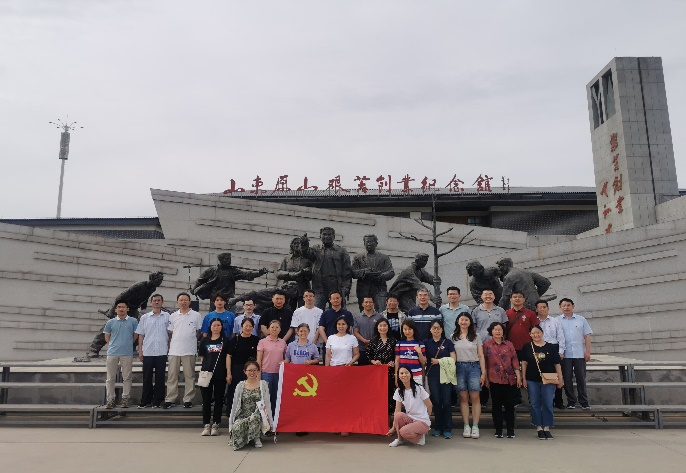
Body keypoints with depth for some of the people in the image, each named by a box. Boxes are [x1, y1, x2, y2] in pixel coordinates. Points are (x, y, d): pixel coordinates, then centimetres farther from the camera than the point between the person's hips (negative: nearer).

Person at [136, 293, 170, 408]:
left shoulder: (167, 316, 4)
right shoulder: (145, 317, 8)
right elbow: (141, 335, 9)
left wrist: (170, 349, 0)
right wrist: (140, 351, 4)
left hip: (162, 352, -1)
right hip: (147, 352, 1)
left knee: (160, 377, 4)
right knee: (147, 378, 6)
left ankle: (157, 401, 12)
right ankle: (145, 400, 15)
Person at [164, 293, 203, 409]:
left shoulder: (196, 315, 2)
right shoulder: (173, 316, 10)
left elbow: (199, 333, 5)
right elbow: (170, 333, 12)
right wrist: (169, 347, 4)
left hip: (189, 351, -2)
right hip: (174, 350, 2)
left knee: (189, 376, 4)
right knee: (172, 376, 6)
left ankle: (188, 399, 11)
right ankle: (170, 399, 13)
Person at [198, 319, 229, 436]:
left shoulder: (225, 341, 4)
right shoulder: (204, 341, 8)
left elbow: (228, 357, 0)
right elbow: (202, 358, 11)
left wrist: (228, 373, -6)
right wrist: (205, 368, 0)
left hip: (221, 374, -1)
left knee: (219, 400, 5)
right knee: (206, 399, 3)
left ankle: (215, 425, 13)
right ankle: (206, 425, 11)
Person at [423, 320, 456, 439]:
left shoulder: (448, 343, 6)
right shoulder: (426, 343, 9)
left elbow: (453, 359, -1)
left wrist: (438, 361, -7)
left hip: (446, 375, -1)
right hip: (432, 375, 1)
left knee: (446, 401, -2)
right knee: (436, 401, 3)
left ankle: (447, 429, 7)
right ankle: (437, 428, 15)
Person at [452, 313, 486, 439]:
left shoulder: (476, 336, 7)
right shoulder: (453, 337, 8)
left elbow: (481, 356, 6)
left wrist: (483, 373, 0)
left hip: (474, 367, -1)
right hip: (459, 368, 1)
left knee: (475, 398, -2)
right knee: (463, 398, 2)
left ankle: (475, 426, 4)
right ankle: (466, 426, 8)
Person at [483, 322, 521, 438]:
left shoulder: (509, 344, 7)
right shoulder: (487, 344, 2)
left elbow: (514, 360, 5)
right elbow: (484, 362, 2)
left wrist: (518, 376, 1)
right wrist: (486, 377, -1)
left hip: (509, 379, 1)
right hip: (494, 379, -1)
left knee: (509, 404, 4)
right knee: (497, 405, 6)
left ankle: (510, 430, 15)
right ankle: (498, 430, 15)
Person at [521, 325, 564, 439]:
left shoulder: (551, 347, 1)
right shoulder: (527, 347, 2)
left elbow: (557, 364, 3)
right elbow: (524, 363, 4)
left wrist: (560, 379, 1)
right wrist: (524, 378, 0)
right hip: (532, 381, 1)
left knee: (548, 404, 2)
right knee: (535, 404, 6)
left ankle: (547, 428, 14)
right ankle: (539, 428, 16)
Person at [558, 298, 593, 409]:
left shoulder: (581, 320, 8)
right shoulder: (557, 321, 5)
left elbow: (587, 336, 6)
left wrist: (588, 352, -2)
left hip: (579, 354, 0)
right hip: (565, 355, 0)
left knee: (581, 378, 5)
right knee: (567, 379, 3)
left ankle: (584, 402, 13)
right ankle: (571, 401, 13)